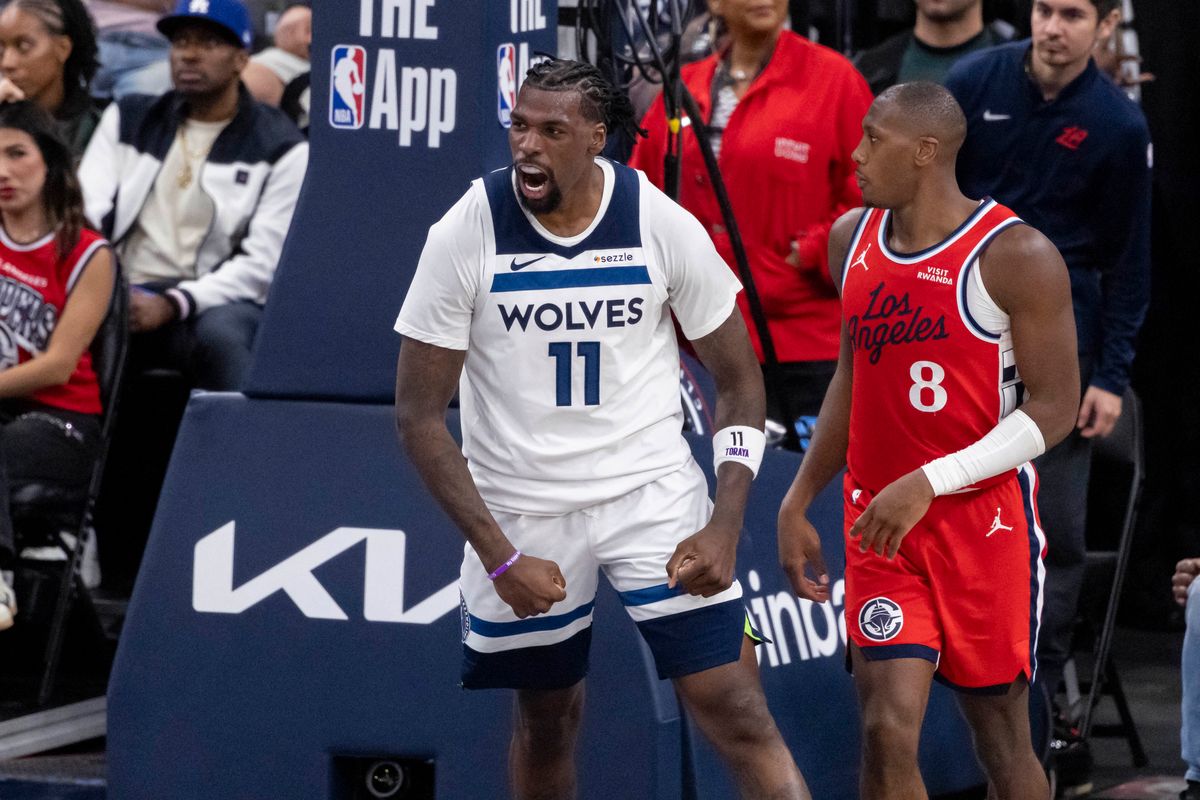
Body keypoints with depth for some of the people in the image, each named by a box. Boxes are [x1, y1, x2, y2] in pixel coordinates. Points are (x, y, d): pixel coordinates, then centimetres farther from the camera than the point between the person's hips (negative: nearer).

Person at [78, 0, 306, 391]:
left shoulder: (281, 148, 7)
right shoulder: (128, 120, 19)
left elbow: (262, 263, -3)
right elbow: (85, 213, 9)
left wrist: (172, 304, -17)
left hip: (219, 301, -2)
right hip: (124, 297, 2)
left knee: (220, 333, -38)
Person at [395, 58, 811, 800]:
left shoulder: (663, 225, -10)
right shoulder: (466, 234, -12)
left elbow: (739, 380, 1)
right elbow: (419, 413, -8)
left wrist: (723, 529, -11)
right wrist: (500, 556, -14)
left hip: (654, 489, 0)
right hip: (521, 512, 1)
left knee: (737, 712, -9)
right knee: (546, 721, 15)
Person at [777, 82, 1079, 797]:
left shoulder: (1016, 255, -12)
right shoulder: (853, 239, 7)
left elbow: (1054, 409, -14)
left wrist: (929, 483, -21)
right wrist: (798, 503, 16)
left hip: (984, 519, -4)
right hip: (880, 527, 4)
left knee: (1002, 741, 7)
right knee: (888, 730, -10)